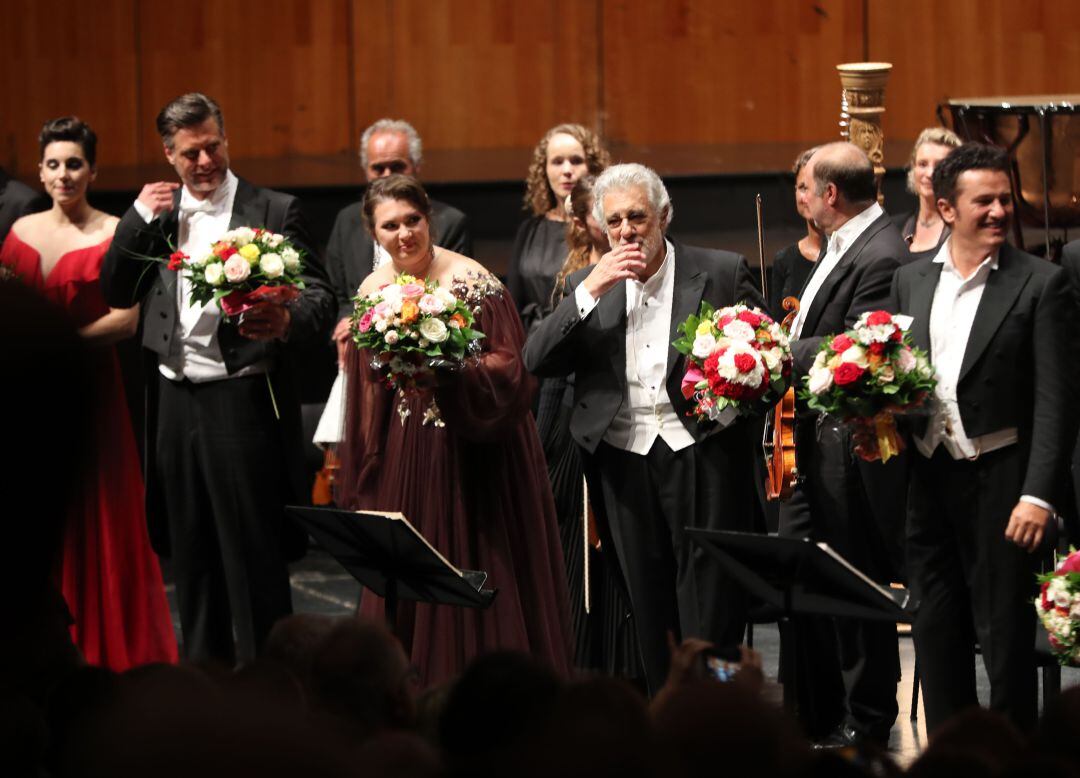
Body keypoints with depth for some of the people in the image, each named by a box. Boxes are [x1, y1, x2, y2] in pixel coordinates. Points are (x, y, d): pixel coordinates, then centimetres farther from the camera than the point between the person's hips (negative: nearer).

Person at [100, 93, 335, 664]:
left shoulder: (273, 211, -2)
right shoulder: (156, 215, 12)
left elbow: (320, 297, -9)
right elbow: (116, 293, 8)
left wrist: (288, 322, -32)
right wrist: (138, 218, -4)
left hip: (242, 402, -5)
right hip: (174, 403, 5)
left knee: (254, 558, -3)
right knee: (192, 558, 13)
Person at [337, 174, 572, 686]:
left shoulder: (471, 280, -11)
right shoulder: (373, 291, 6)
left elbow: (510, 368, -14)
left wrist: (451, 370, -29)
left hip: (474, 453, -5)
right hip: (405, 461, 5)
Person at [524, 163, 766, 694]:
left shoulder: (722, 273, 2)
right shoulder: (588, 286, 9)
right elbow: (538, 361, -2)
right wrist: (591, 290, -12)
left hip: (702, 454, -3)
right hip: (626, 460, 3)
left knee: (709, 609, -5)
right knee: (650, 610, 7)